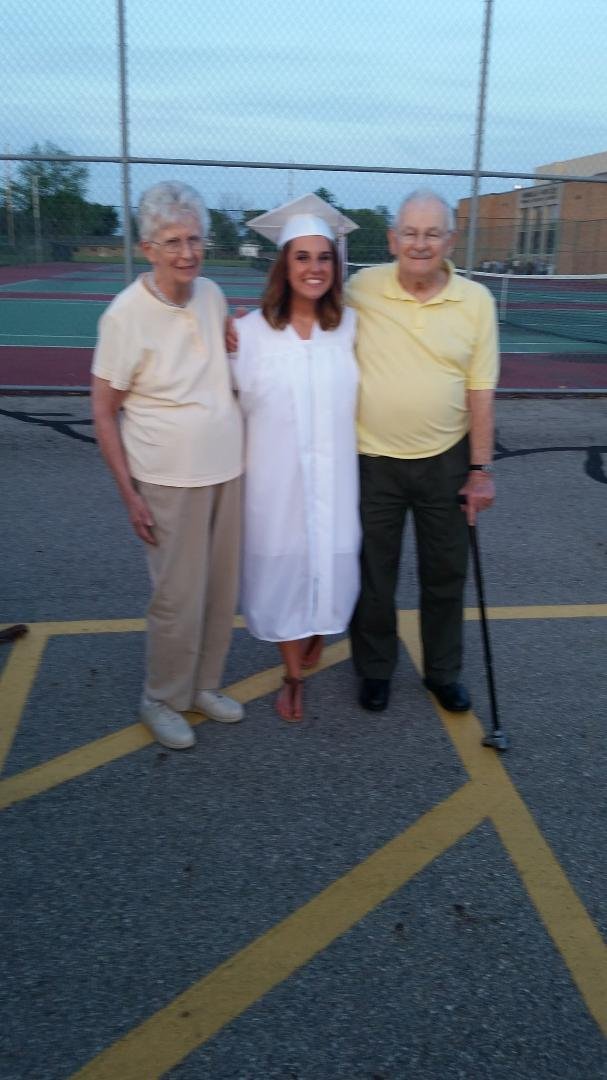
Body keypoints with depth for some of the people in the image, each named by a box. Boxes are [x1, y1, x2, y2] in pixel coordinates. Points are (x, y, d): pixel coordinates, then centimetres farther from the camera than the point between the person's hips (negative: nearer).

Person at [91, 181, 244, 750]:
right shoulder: (127, 314, -13)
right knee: (179, 599, 0)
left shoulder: (212, 294, 3)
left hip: (227, 470, 6)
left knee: (221, 591, 13)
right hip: (169, 482, -6)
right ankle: (162, 700, 23)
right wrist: (129, 493, -11)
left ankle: (204, 685, 33)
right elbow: (103, 410, -9)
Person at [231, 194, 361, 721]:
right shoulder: (252, 330, -6)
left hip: (335, 476, 1)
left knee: (331, 559, 12)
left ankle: (320, 628, 46)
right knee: (284, 565, 9)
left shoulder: (351, 326, -2)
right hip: (277, 478, -1)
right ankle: (294, 674, 28)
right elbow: (239, 403, 0)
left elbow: (364, 395, 8)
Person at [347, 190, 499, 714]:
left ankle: (444, 672, 34)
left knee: (445, 574, 13)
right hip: (372, 461, 0)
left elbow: (480, 390, -2)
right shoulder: (361, 288, -5)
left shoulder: (476, 301, -3)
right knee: (373, 574, 12)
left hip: (445, 461, 1)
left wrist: (481, 469, -3)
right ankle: (375, 670, 33)